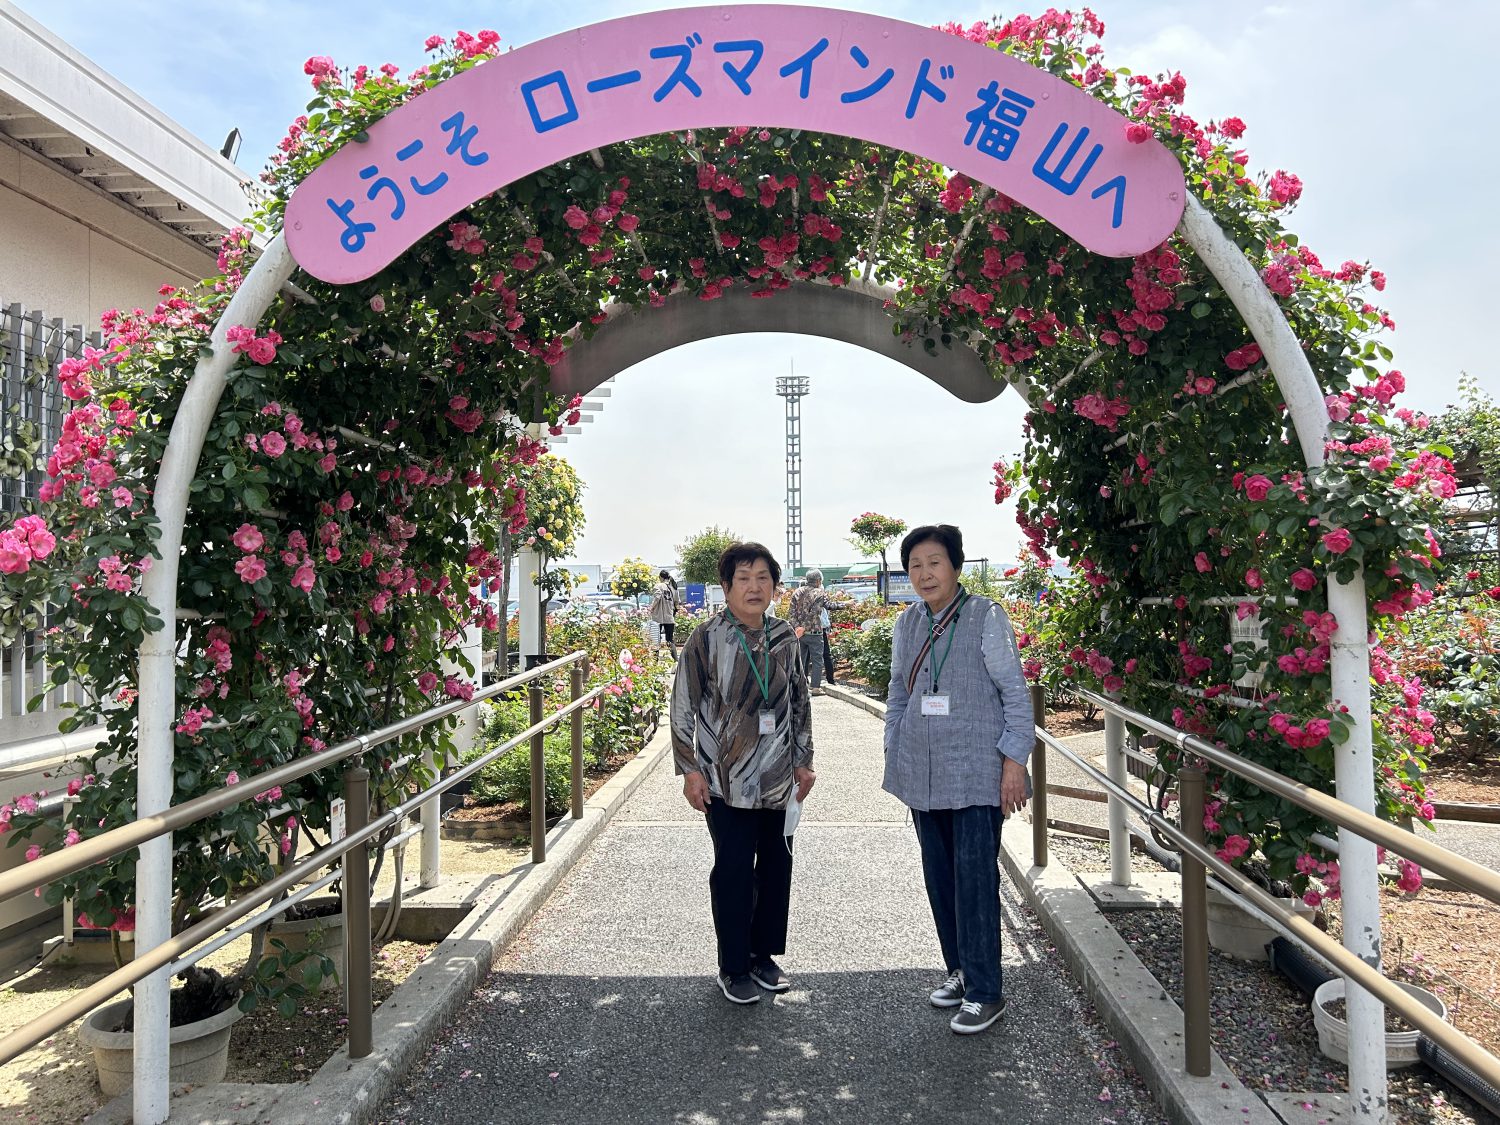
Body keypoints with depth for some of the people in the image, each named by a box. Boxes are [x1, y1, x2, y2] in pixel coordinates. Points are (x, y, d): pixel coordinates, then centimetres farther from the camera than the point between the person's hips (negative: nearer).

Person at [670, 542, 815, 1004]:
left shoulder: (785, 639, 4)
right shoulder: (706, 639, -9)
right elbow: (683, 708, -6)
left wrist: (804, 761, 13)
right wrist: (690, 770, -7)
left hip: (779, 779, 4)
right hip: (727, 781, -4)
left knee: (777, 866, 12)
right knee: (734, 871, 2)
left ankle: (764, 954, 30)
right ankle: (734, 967, 19)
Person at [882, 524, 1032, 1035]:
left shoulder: (985, 617, -8)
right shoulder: (907, 623, 7)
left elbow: (1015, 692, -7)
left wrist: (1014, 761, -11)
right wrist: (894, 757, 13)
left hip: (976, 772, -5)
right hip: (922, 773, 6)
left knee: (975, 876, -4)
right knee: (939, 875, 13)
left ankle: (984, 991, 9)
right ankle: (960, 970, 30)